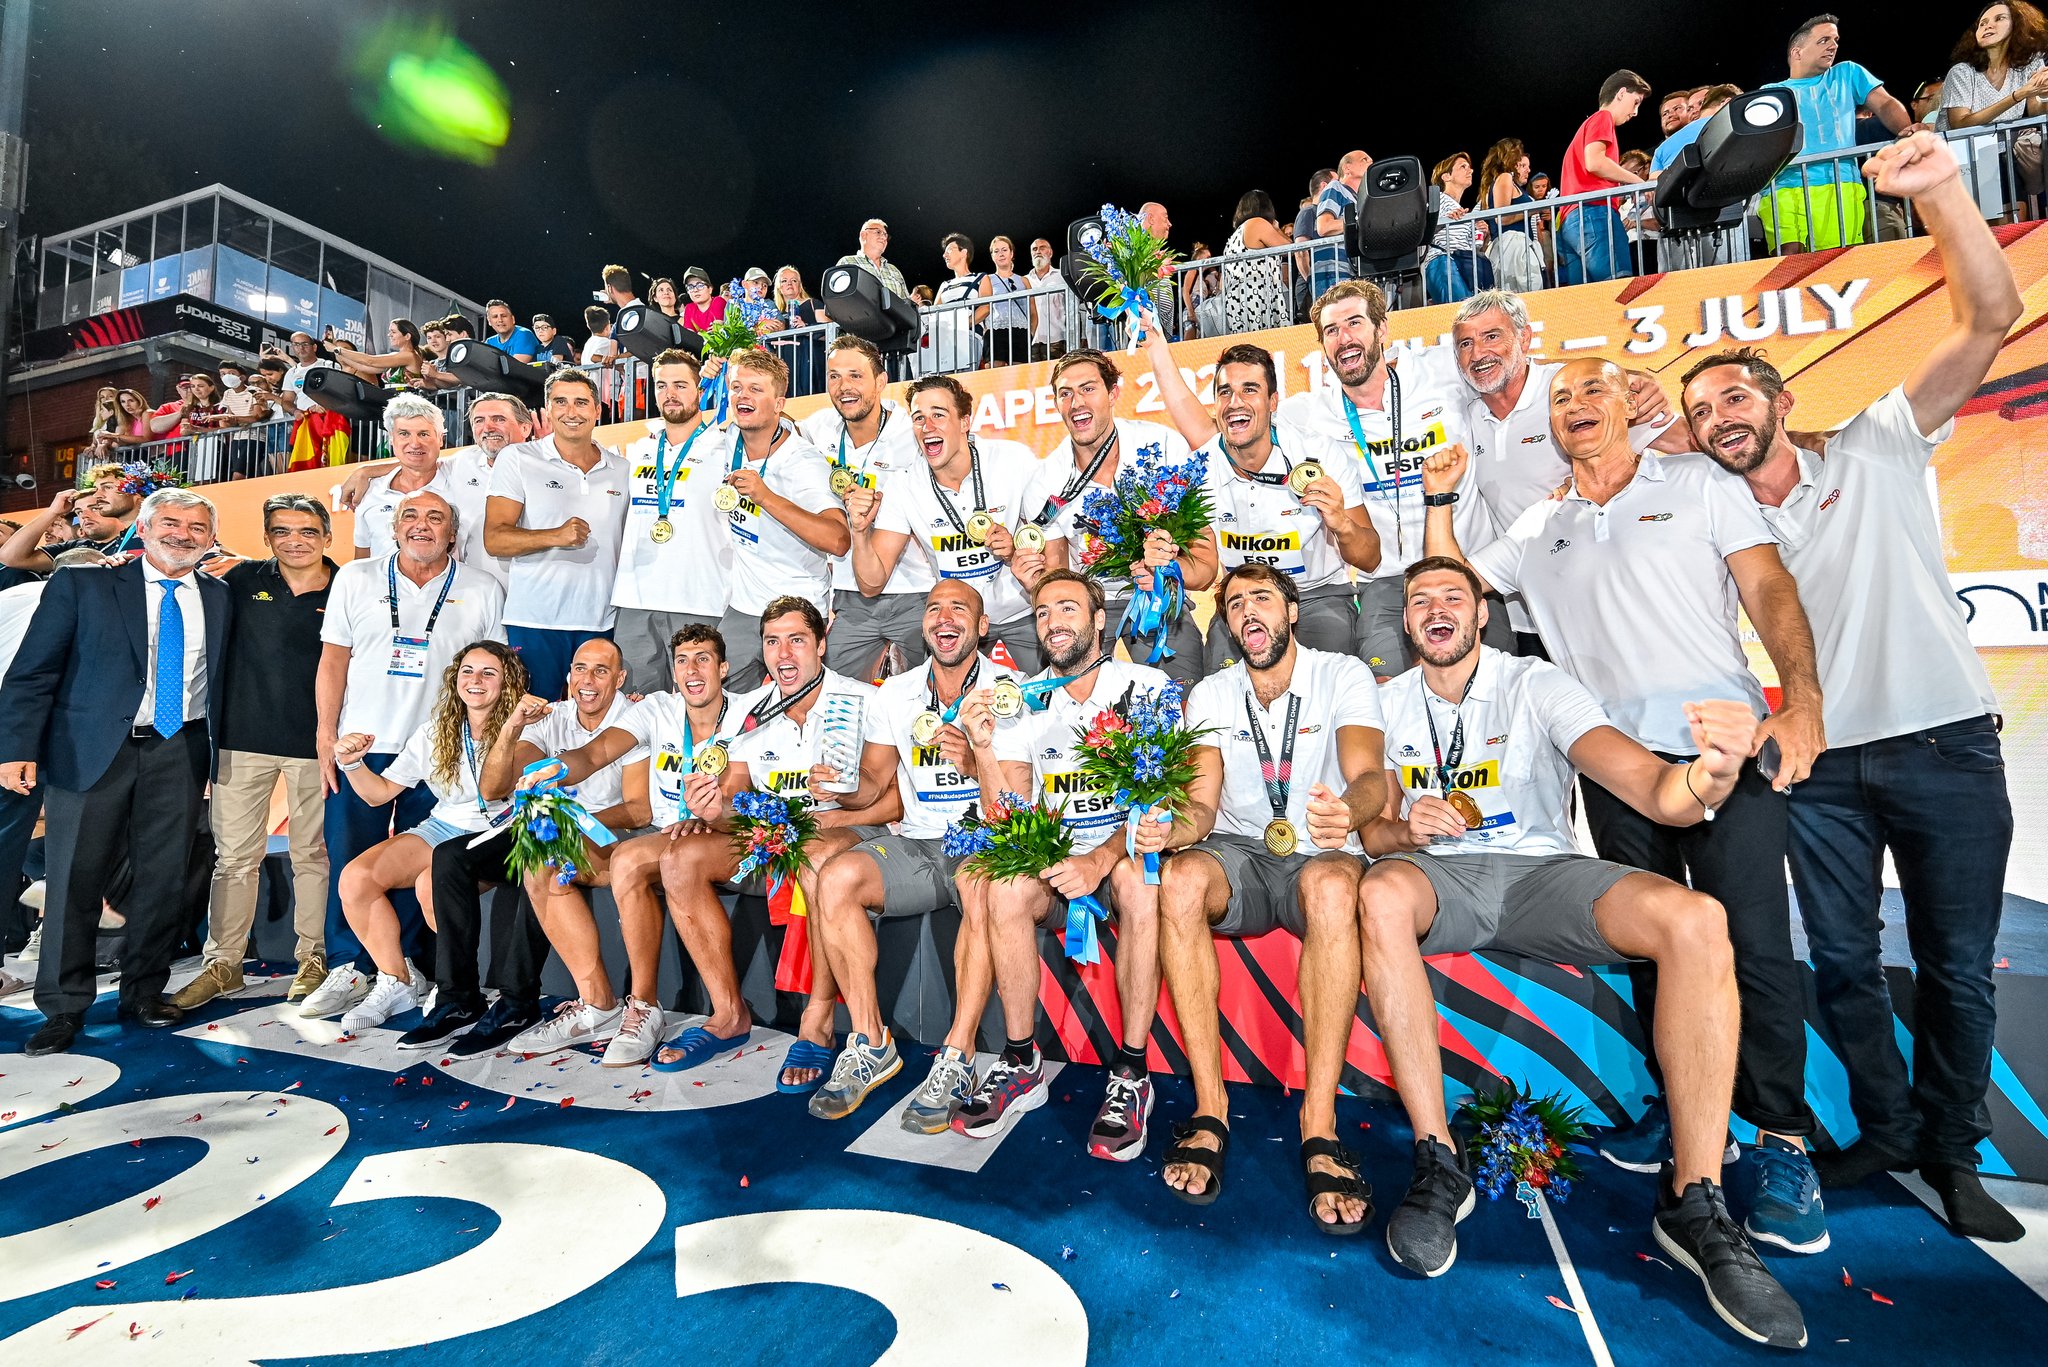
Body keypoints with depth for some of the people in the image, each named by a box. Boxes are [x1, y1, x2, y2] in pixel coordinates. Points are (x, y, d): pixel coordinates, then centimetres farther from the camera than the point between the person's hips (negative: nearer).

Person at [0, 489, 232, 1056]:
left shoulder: (219, 598, 9)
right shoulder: (82, 585, 2)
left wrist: (219, 752, 3)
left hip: (180, 754, 2)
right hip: (93, 750, -2)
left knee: (164, 878, 7)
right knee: (75, 879, 3)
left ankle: (143, 992, 21)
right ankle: (64, 1007, 18)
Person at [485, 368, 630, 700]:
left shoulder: (622, 469, 12)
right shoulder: (517, 459, 2)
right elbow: (494, 539, -5)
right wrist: (555, 536, -22)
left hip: (603, 623, 3)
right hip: (534, 621, -2)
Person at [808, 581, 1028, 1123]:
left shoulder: (1009, 693, -7)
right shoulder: (895, 694, 7)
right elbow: (874, 785, 17)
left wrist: (981, 754, -32)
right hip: (916, 844, 4)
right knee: (836, 877, -23)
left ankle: (956, 1060, -22)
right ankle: (870, 1044, -8)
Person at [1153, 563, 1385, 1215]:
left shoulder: (1343, 675, 0)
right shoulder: (1211, 695, 7)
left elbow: (1369, 775, -17)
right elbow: (1201, 804, -3)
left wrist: (1351, 808, -43)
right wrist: (1177, 827, -29)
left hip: (1317, 854, -1)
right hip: (1238, 856, 2)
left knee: (1332, 885, -38)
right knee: (1180, 877, -33)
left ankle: (1319, 1124, -30)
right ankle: (1210, 1107, -24)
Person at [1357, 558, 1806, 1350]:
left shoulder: (1536, 687, -1)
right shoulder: (1389, 703, 6)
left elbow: (1650, 788, -15)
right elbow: (1371, 829, 6)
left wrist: (1706, 776, -39)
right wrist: (1405, 827, -18)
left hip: (1540, 872, 0)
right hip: (1438, 872, 0)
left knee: (1696, 919, -27)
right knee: (1379, 897, -35)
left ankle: (1694, 1202, -15)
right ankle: (1439, 1162, -24)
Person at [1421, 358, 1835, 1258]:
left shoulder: (1700, 483, 9)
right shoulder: (1537, 529, 17)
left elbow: (1769, 590, 1)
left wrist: (1802, 702, -13)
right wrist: (1441, 500, 8)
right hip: (1616, 758, 3)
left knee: (1754, 941, -5)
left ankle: (1782, 1142, 9)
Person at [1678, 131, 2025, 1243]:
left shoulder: (1874, 453, 2)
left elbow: (1989, 319, -8)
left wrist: (1938, 191, -16)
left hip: (1944, 744, -2)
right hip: (1820, 765, 2)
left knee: (1956, 967, 7)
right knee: (1843, 963, 7)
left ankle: (1952, 1148, 26)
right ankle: (1887, 1131, 27)